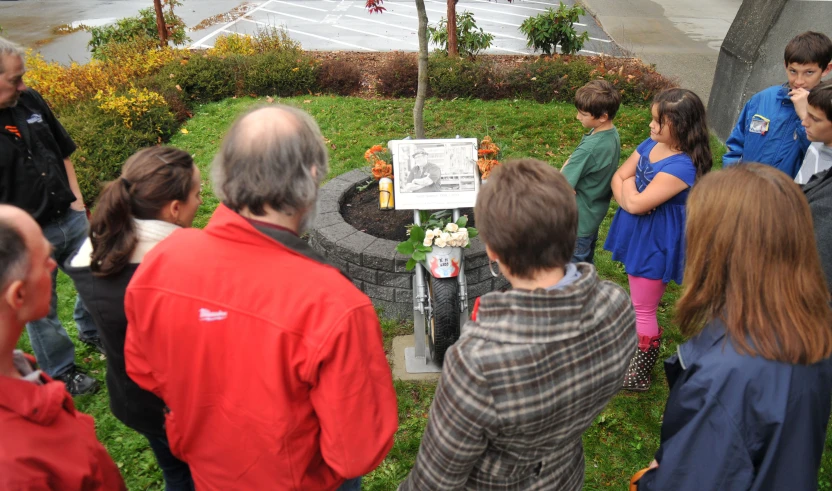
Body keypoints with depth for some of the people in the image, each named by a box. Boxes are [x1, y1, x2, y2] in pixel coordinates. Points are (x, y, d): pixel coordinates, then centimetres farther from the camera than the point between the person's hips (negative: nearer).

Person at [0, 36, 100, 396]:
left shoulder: (30, 100, -1)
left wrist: (77, 201, 6)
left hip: (69, 218, 6)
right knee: (41, 311, 13)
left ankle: (92, 332, 50)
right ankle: (62, 373, 33)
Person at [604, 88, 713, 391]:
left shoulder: (682, 167, -27)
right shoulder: (650, 145, -1)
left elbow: (636, 204, -28)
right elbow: (617, 178, 2)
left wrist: (628, 185, -8)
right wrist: (629, 194, -18)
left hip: (655, 243, -8)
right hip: (637, 234, 8)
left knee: (643, 310, 5)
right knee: (640, 304, 26)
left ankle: (639, 376, 22)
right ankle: (636, 345, 47)